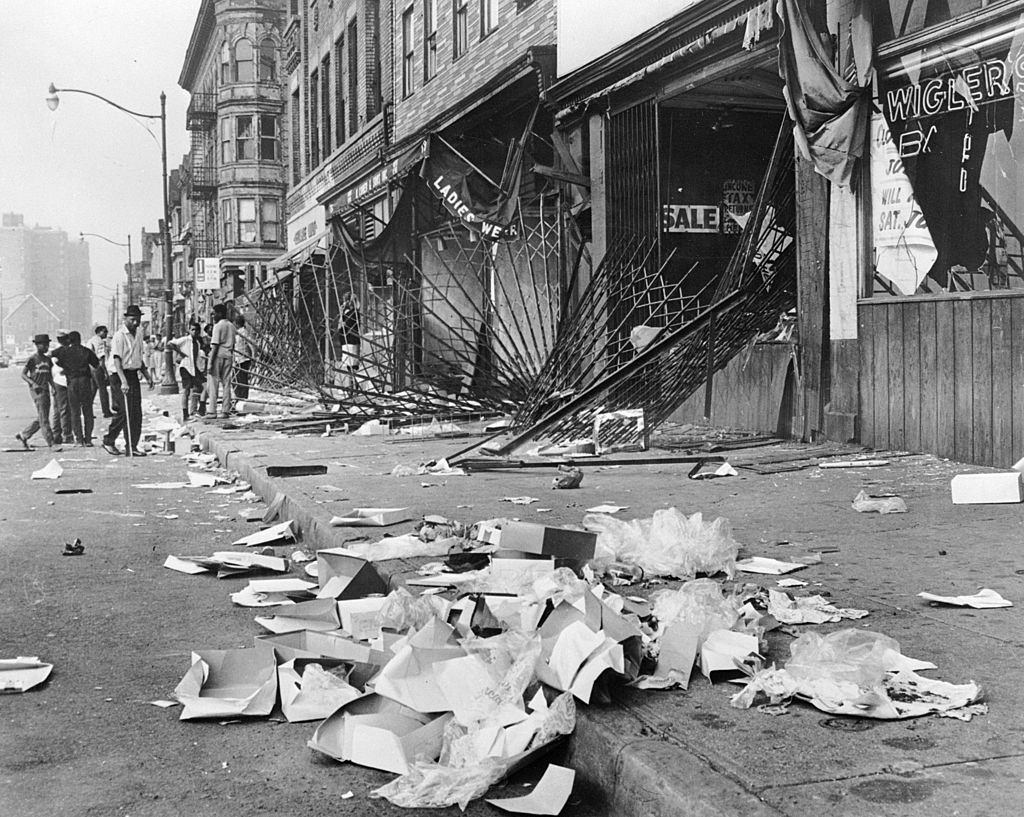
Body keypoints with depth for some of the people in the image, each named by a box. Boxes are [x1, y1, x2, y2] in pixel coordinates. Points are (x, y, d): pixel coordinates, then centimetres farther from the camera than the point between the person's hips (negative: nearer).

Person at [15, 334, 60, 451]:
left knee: (40, 419, 11)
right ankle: (51, 443, -12)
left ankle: (23, 435, 27)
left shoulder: (47, 359, 13)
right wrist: (33, 383, -21)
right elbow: (23, 374, -7)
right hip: (36, 390, -7)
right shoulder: (32, 359, -6)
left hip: (46, 390, 7)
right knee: (43, 418, -9)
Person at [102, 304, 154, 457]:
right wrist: (123, 381, -31)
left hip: (133, 375, 8)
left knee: (136, 412, 3)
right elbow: (117, 360, -22)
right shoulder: (119, 336, -13)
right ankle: (108, 441, 7)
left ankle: (132, 447, 7)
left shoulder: (138, 334, 13)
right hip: (119, 375, -8)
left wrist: (147, 374, 20)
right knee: (124, 411, -9)